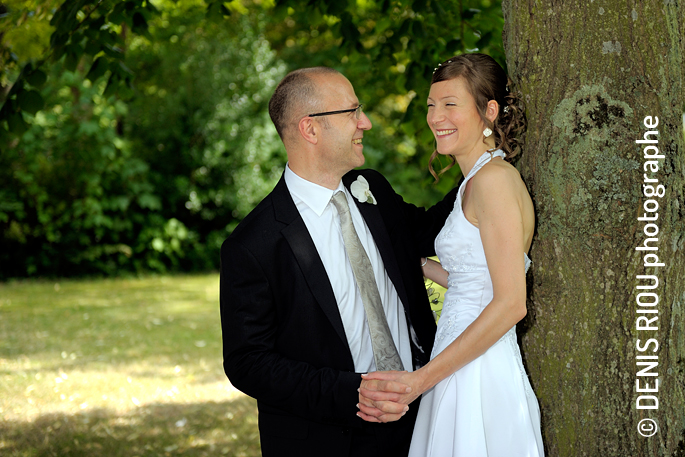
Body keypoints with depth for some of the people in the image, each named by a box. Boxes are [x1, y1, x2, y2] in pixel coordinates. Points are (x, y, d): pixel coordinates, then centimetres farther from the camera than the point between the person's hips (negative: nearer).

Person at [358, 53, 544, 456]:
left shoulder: (494, 178, -15)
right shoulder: (477, 180, 14)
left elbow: (511, 303, -21)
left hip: (479, 380, -9)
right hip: (460, 374, 9)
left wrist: (421, 379, -21)